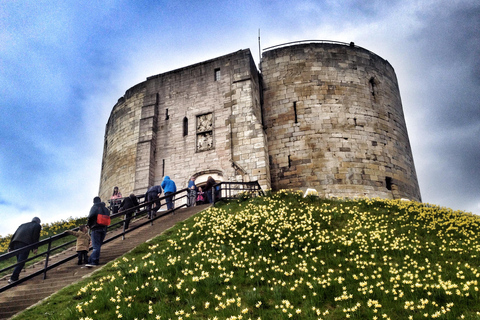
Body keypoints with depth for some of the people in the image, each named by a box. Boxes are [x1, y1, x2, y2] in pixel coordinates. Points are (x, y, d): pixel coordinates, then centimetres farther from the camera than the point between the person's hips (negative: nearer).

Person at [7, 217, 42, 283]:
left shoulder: (23, 225, 33)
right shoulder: (37, 226, 18)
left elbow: (14, 235, 24)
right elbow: (35, 236, 0)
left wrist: (10, 247, 21)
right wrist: (35, 248, -6)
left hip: (16, 243, 6)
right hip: (25, 244, -6)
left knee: (19, 261, 14)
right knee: (21, 262, -7)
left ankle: (15, 277, 8)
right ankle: (13, 279, -13)